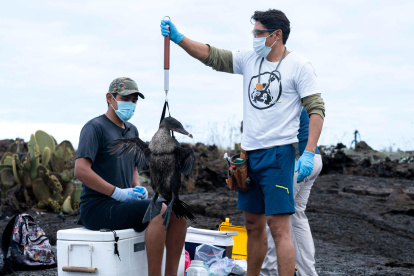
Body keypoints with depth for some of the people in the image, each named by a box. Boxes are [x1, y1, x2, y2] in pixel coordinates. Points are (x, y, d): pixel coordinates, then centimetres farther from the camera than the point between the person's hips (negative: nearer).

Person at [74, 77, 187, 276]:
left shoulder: (132, 131, 19)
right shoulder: (95, 127, -7)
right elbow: (81, 171, -19)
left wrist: (138, 188, 7)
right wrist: (118, 192, -20)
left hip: (124, 204, 8)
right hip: (98, 207, -8)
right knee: (160, 211, -27)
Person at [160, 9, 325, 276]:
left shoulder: (299, 66, -5)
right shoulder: (249, 59, 12)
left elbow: (316, 109, -10)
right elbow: (212, 56, 11)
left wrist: (309, 153, -20)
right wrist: (178, 38, -1)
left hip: (278, 153, -7)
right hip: (249, 152, 7)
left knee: (278, 226, -12)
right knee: (253, 224, 15)